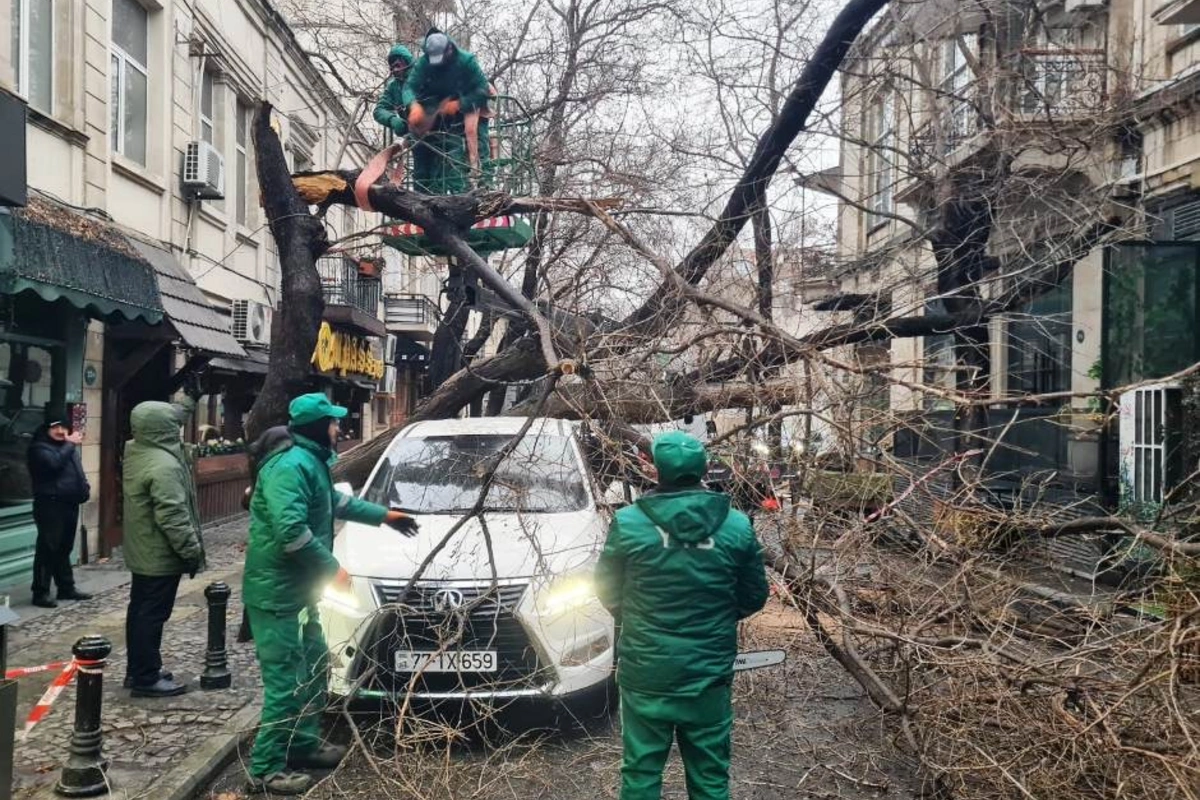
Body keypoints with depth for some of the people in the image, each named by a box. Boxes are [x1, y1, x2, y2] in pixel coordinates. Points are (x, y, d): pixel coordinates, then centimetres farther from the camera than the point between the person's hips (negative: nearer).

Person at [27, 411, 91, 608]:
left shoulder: (68, 447, 19)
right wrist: (70, 444, -16)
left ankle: (66, 588, 21)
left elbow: (77, 471, 26)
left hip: (70, 503, 8)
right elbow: (54, 463, -26)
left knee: (64, 548, 15)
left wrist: (84, 487, 9)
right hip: (50, 505, -8)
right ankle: (41, 592, -4)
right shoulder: (39, 448, -6)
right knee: (47, 549, -8)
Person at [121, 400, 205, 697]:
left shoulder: (136, 454, 6)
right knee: (153, 615, -3)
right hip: (161, 555, -10)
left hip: (140, 551, 10)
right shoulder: (164, 466, -25)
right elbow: (172, 516, -27)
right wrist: (192, 550, -19)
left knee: (140, 610, 17)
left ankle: (137, 670, 27)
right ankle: (146, 678, 4)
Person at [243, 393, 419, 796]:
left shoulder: (312, 463, 13)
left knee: (313, 665, 19)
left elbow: (338, 502, 32)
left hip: (299, 589, 11)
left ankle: (304, 744, 32)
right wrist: (332, 567, -20)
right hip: (276, 591, -11)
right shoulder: (290, 467, -21)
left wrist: (383, 515, 38)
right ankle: (266, 770, 4)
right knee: (285, 680, -6)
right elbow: (291, 531, -30)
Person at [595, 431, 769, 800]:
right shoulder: (737, 526, -5)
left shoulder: (628, 523, -10)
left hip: (644, 671, -1)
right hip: (710, 675, 1)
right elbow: (754, 597, 4)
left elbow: (608, 592, 1)